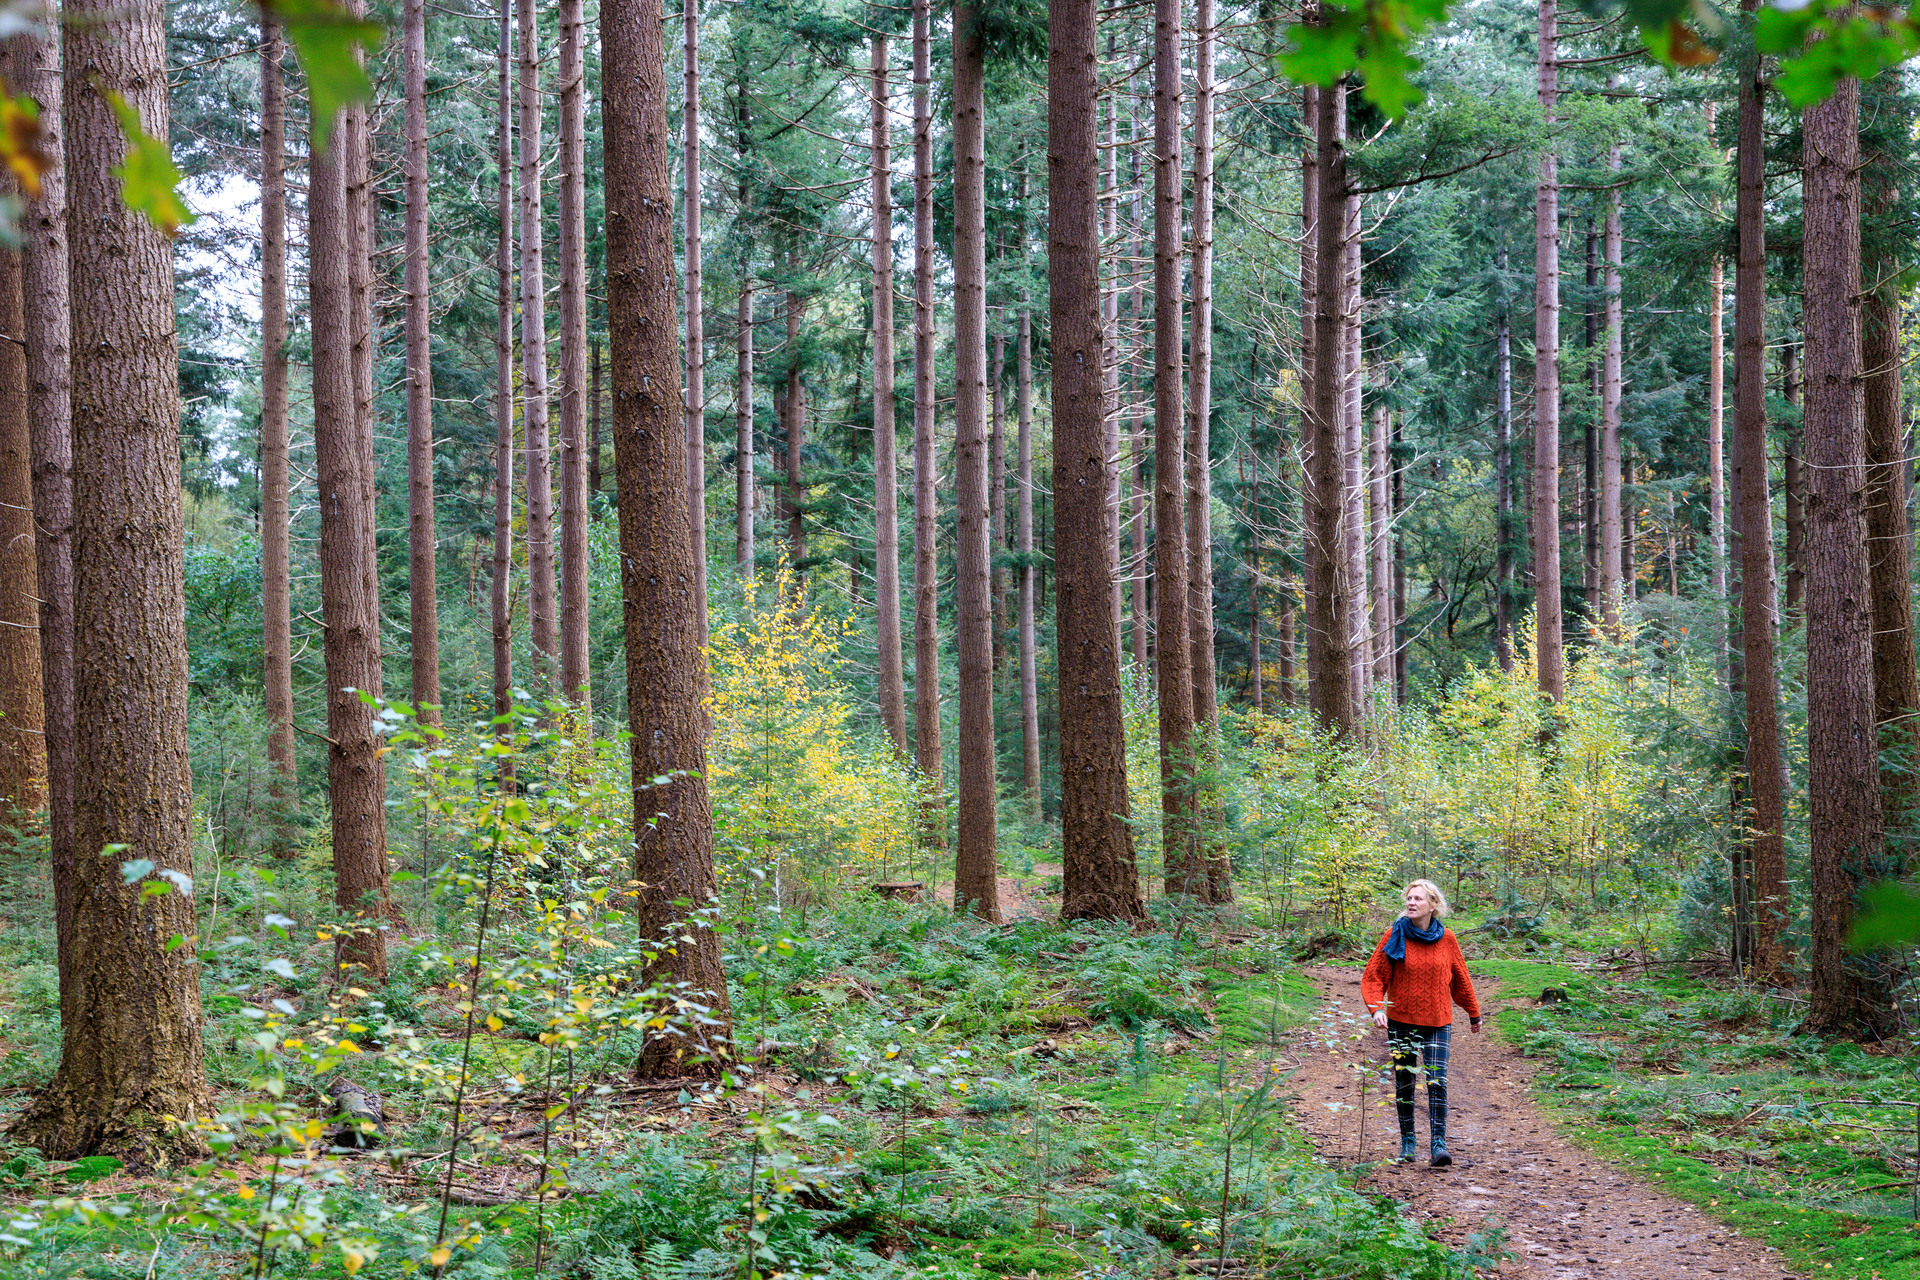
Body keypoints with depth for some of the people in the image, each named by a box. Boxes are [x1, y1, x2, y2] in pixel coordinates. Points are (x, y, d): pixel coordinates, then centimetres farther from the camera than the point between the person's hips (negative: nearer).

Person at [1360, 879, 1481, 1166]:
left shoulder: (1446, 939, 2)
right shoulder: (1395, 936, -3)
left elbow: (1460, 979, 16)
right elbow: (1373, 976, -3)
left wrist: (1473, 1014, 25)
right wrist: (1376, 1008, -19)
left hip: (1437, 1024, 0)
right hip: (1401, 1022, 0)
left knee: (1437, 1082, -12)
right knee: (1404, 1084, 7)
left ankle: (1438, 1143, -12)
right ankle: (1407, 1140, 18)